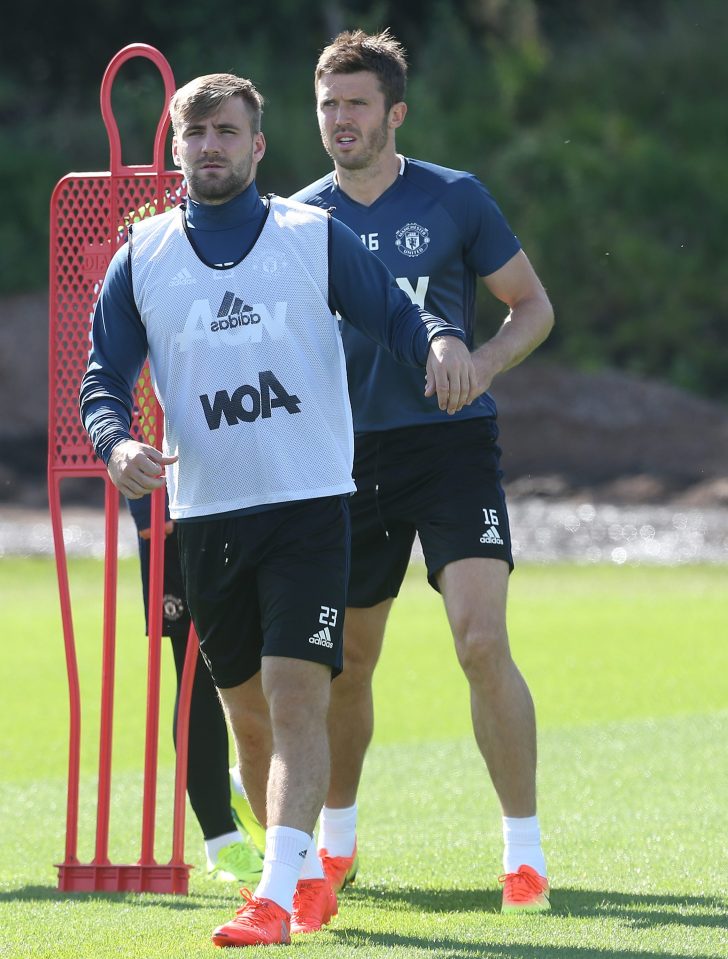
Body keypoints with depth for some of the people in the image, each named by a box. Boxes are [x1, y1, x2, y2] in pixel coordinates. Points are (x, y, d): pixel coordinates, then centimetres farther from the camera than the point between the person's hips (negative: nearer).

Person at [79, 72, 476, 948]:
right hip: (203, 512, 3)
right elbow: (102, 376, 8)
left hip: (309, 505, -3)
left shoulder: (314, 235, 3)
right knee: (246, 711, 10)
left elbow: (394, 315, 2)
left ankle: (278, 894, -21)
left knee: (296, 697, -15)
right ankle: (307, 878, 26)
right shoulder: (143, 257, 8)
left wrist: (441, 341, -21)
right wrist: (115, 445, -12)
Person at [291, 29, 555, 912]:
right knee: (344, 664, 9)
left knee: (483, 644, -17)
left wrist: (484, 365, -12)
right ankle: (335, 838, 32)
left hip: (452, 444, -3)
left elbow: (533, 306, 6)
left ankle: (524, 850, -9)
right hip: (351, 457, 3)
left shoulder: (455, 199, -1)